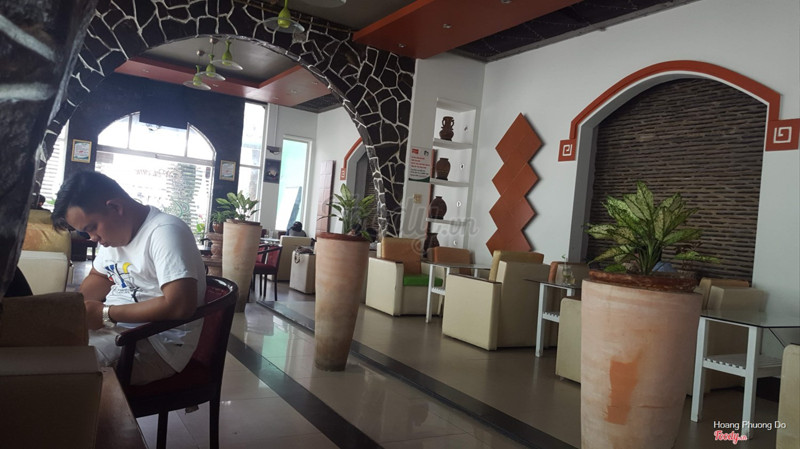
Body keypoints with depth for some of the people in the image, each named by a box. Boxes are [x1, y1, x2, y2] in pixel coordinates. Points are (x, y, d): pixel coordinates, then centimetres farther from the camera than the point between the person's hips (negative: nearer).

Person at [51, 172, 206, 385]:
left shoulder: (165, 232, -20)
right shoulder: (114, 229, 10)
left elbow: (180, 305, -30)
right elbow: (99, 277, 26)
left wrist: (106, 314, -20)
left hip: (160, 343, -9)